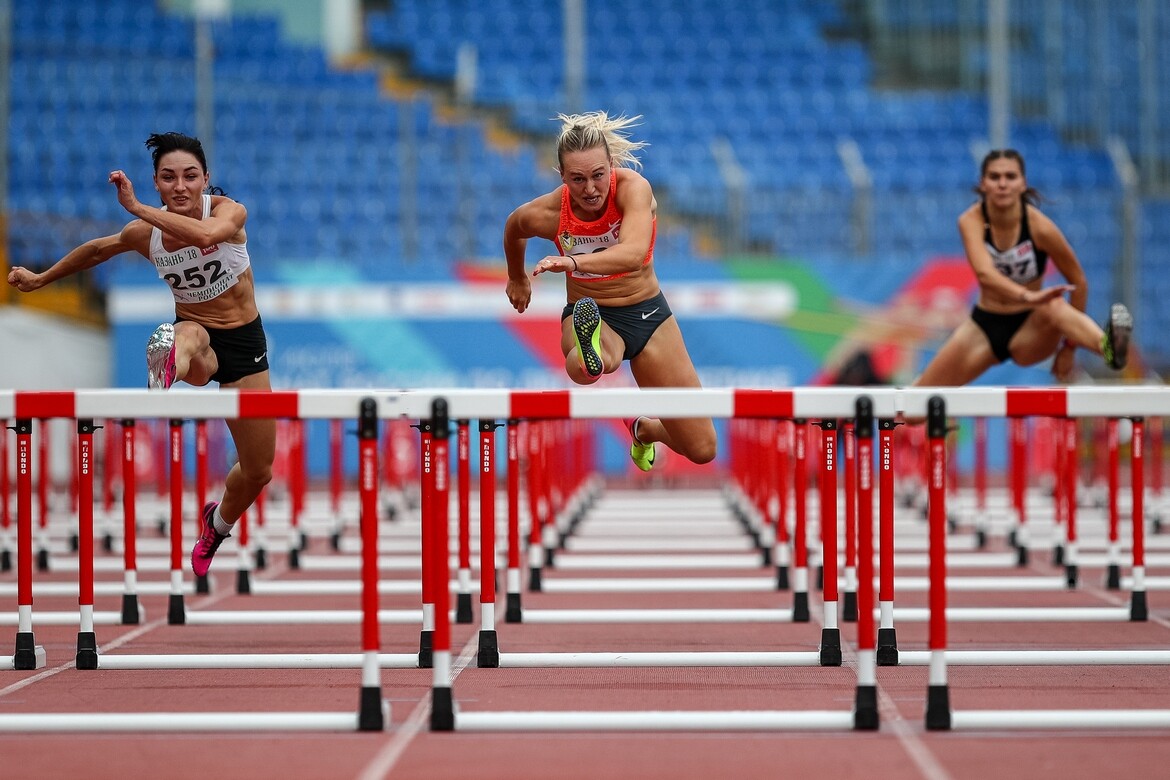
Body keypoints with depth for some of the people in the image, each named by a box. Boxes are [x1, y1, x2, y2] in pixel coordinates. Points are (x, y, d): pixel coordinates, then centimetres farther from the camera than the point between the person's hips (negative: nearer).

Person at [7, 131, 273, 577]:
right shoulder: (145, 233, -10)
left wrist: (136, 207, -42)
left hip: (244, 343, 1)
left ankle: (218, 524, 39)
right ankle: (168, 365, -81)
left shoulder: (229, 211, -19)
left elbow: (206, 233, -44)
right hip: (196, 338, -1)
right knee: (188, 335, -43)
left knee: (258, 473, 7)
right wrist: (40, 279, 23)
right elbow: (98, 249, 12)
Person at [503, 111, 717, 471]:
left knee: (702, 449, 6)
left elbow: (634, 253, -44)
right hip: (589, 316, -1)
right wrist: (517, 278, 28)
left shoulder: (633, 187, -25)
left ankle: (644, 429, 34)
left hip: (647, 312, 1)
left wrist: (574, 261, -61)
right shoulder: (545, 213, -18)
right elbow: (513, 228, 9)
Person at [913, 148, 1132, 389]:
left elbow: (1078, 283, -6)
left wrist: (1069, 348, -5)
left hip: (1031, 331, -3)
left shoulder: (1040, 227, -18)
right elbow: (984, 272, -37)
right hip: (984, 326, 3)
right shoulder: (971, 221, -17)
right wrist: (1027, 296, -55)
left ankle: (1108, 347, -68)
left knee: (1053, 307, -39)